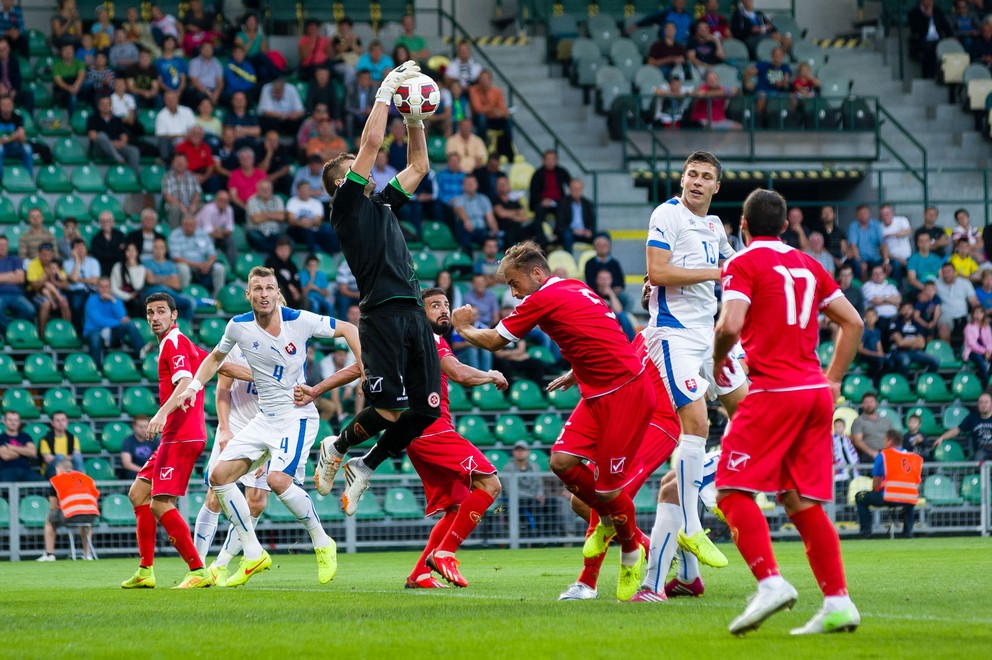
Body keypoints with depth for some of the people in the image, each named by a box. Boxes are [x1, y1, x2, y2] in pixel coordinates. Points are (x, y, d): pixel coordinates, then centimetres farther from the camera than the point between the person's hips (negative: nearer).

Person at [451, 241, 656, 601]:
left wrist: (463, 328, 16)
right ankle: (607, 520, 21)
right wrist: (578, 372, 30)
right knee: (563, 460, 0)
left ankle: (632, 553, 17)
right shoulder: (575, 288, 11)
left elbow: (492, 341, -1)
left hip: (626, 392, -9)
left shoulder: (542, 299, -13)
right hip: (598, 392, 9)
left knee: (607, 486, -4)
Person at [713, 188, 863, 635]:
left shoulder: (742, 264, -2)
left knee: (733, 490, -4)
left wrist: (718, 361, 3)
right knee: (802, 502, 10)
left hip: (774, 391, -7)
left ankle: (770, 582, -22)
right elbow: (853, 322, 19)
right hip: (815, 392, 7)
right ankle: (837, 603, 1)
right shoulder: (807, 265, 17)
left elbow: (730, 325, -16)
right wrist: (832, 380, 22)